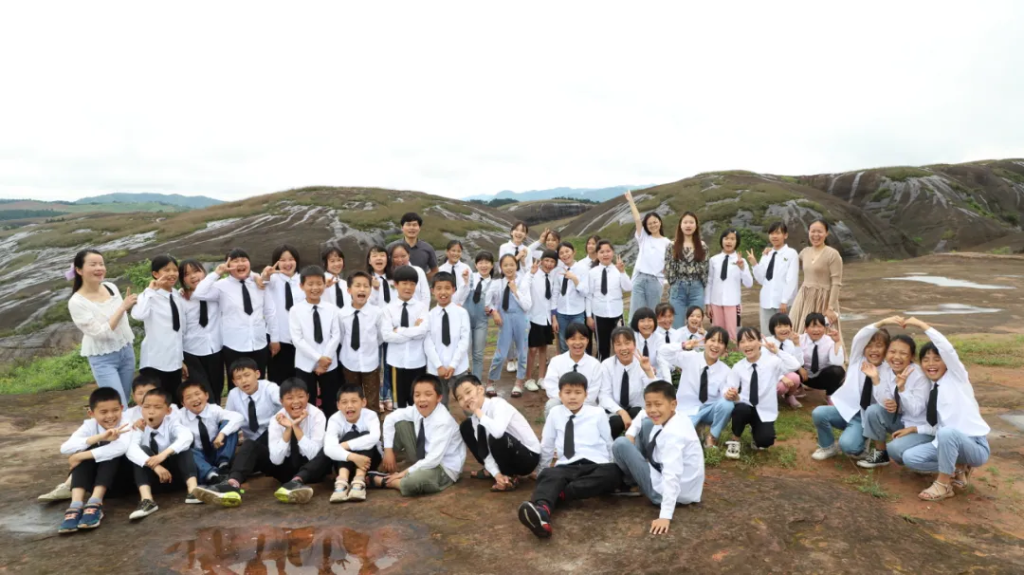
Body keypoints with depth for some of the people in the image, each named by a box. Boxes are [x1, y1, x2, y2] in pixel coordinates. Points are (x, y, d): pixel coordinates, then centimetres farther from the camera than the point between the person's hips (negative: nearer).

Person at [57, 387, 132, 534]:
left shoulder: (125, 423, -18)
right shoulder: (89, 425, -9)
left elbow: (122, 447, -39)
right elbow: (65, 448, -27)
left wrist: (81, 456, -36)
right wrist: (98, 438, -41)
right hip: (92, 475, 3)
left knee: (112, 452, -31)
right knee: (88, 449, -26)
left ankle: (94, 504, -38)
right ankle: (76, 505, -36)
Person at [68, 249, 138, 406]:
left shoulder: (111, 287, 0)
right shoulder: (76, 302, -17)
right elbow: (100, 333, -22)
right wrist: (122, 307, -24)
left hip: (127, 351, 6)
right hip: (103, 360, -6)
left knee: (124, 403, 15)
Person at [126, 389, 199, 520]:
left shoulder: (172, 423, -13)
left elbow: (186, 437, -35)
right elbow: (130, 449, -31)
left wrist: (164, 454, -48)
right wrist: (154, 465, -43)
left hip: (174, 471, -1)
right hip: (151, 473, 1)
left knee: (184, 447, -25)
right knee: (142, 450, -25)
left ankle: (193, 490, -40)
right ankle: (146, 499, -38)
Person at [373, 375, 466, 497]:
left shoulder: (443, 422, -29)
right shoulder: (416, 410, -10)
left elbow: (433, 459, -30)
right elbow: (390, 419, 2)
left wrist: (405, 472, -22)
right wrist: (388, 451, -4)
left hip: (444, 467, -7)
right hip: (424, 460, 7)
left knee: (411, 483, -37)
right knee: (400, 424, -5)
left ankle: (383, 481, -6)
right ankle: (390, 472, 3)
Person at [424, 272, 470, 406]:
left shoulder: (462, 313, -2)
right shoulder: (429, 315, 1)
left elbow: (464, 340, -5)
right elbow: (428, 343, -3)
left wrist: (453, 365, -12)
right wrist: (439, 366, -12)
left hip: (458, 368, -1)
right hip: (436, 369, 1)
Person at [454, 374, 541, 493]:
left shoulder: (498, 403, -23)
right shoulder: (475, 417, -1)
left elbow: (498, 431, -44)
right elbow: (484, 449, -4)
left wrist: (479, 412, -29)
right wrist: (496, 474, -19)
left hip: (529, 457, -8)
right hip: (507, 455, 8)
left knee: (495, 437, -38)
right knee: (466, 426, 3)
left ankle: (512, 477, -10)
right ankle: (490, 470, 14)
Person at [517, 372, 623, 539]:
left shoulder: (597, 413, 6)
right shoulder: (555, 413, 9)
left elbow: (609, 443, 14)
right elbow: (546, 446, 18)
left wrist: (613, 466, 14)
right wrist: (541, 469, 22)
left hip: (596, 466, 0)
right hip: (566, 467, 0)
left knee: (613, 473, -34)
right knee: (549, 475, -34)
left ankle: (561, 493, -37)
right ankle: (541, 511, -66)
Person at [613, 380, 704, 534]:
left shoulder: (672, 434, -30)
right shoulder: (676, 418, -4)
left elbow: (672, 477, -38)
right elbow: (645, 414, 15)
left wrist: (665, 516, -40)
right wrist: (631, 435, 1)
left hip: (671, 490, -9)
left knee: (621, 444, -17)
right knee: (647, 424, 11)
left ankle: (629, 482, 14)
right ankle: (632, 472, 20)